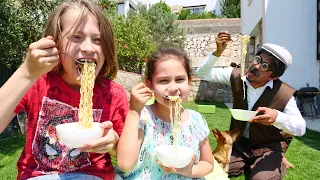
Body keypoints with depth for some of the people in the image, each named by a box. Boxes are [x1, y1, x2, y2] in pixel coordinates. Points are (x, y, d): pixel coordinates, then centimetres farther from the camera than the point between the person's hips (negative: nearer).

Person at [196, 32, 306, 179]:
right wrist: (218, 52, -31)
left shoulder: (284, 94, -21)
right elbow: (203, 73, -12)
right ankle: (248, 166, 17)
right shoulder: (236, 76, -13)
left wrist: (276, 117, -44)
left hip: (269, 146, -2)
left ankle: (278, 164, 11)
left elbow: (301, 128, -21)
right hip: (239, 141, 3)